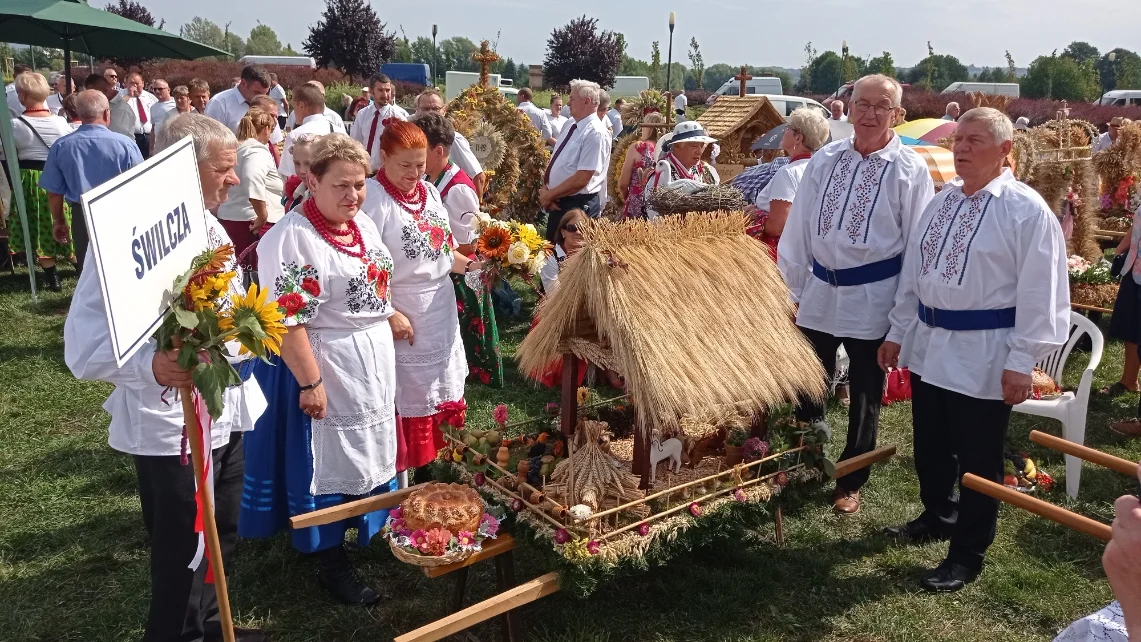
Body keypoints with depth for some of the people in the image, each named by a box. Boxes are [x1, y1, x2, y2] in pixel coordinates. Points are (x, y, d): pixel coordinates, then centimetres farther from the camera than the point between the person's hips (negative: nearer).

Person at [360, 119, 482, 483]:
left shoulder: (430, 192, 8)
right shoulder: (374, 197, -16)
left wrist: (470, 265, -1)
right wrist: (390, 315, -22)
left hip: (441, 314, 7)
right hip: (403, 320, -7)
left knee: (435, 396, 16)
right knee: (405, 402, 3)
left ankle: (425, 471, 32)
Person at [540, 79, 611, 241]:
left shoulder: (596, 133, -19)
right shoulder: (570, 125, 8)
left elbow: (581, 179, -24)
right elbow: (554, 163, 12)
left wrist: (549, 195, -14)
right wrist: (545, 190, -4)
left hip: (579, 207, -8)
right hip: (558, 203, 8)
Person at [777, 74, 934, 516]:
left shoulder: (910, 169, -6)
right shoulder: (824, 160, 4)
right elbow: (798, 229, 7)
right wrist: (794, 289, 7)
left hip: (873, 299, -3)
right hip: (819, 291, 3)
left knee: (864, 398, 11)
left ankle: (850, 483, 29)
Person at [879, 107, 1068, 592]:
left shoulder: (1027, 210, -12)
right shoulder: (940, 203, 9)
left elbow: (1039, 293, -14)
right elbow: (913, 272, 14)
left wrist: (1021, 361, -16)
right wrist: (898, 332, 15)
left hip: (984, 355, -6)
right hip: (929, 346, 7)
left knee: (977, 461, 7)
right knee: (929, 448, 20)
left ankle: (967, 555, 23)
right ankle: (938, 516, 44)